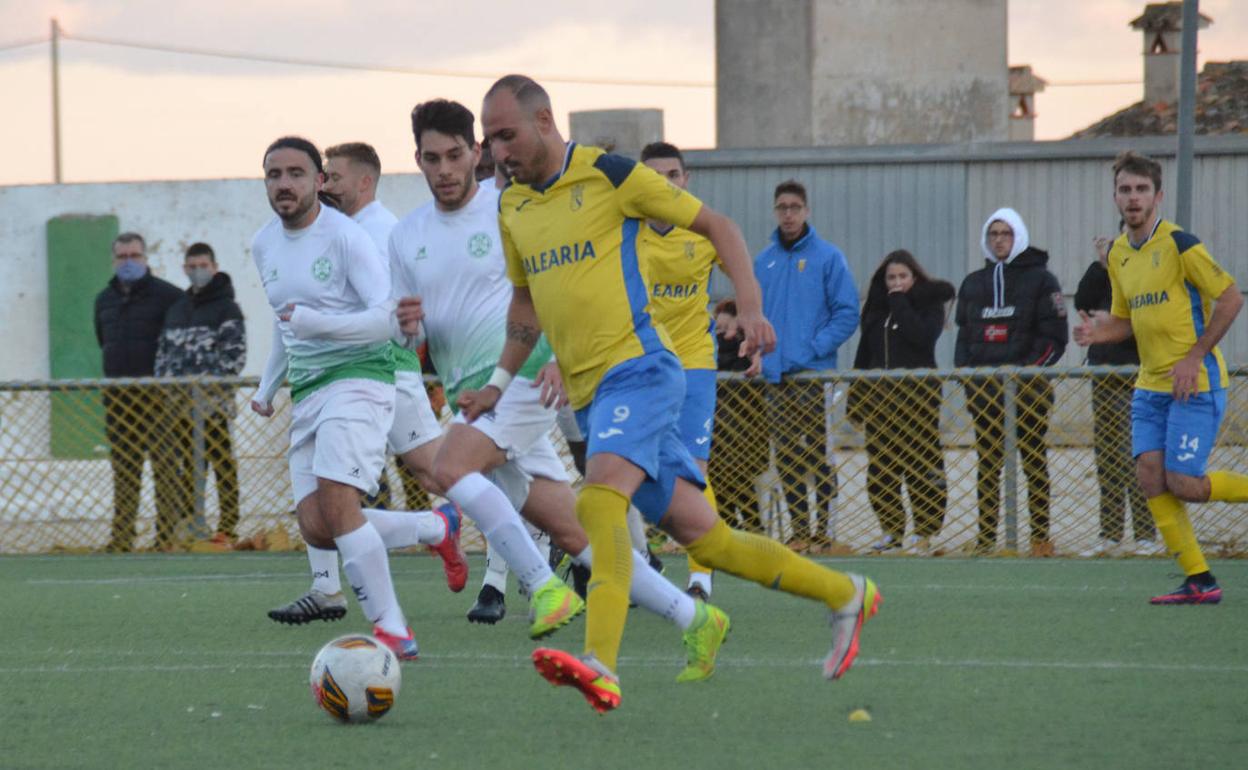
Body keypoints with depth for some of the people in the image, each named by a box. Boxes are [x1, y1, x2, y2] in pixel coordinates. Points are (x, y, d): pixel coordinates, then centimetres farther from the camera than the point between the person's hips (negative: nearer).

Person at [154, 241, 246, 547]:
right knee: (186, 465, 8)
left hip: (213, 399, -6)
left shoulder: (226, 307, -1)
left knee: (222, 463, -3)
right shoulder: (176, 309, 18)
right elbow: (164, 349, 21)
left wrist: (210, 384, -16)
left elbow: (235, 353, -8)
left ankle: (228, 527, -3)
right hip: (179, 403, 6)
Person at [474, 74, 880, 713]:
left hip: (638, 369, -7)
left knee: (600, 493, -30)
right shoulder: (511, 207, 13)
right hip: (587, 392, 7)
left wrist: (750, 306, -10)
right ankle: (844, 594, 22)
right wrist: (500, 382, 20)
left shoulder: (609, 175, -6)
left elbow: (716, 226, 0)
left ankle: (600, 666, -41)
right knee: (698, 533, 6)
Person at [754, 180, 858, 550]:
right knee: (785, 456, 6)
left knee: (818, 453, -6)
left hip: (812, 374, -5)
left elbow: (847, 314, -4)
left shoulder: (828, 257, -1)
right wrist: (758, 352, 4)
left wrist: (813, 349, -13)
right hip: (774, 375, 5)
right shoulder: (763, 262, 13)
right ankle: (799, 528, 13)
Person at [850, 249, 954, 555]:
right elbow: (863, 354, 17)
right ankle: (890, 528, 11)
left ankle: (924, 532, -2)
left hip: (918, 393, -5)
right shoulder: (877, 307, 15)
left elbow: (921, 336, -18)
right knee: (880, 466, 4)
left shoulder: (930, 303, 2)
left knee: (921, 463, -5)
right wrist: (855, 398, 12)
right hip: (879, 397, 5)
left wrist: (900, 302, -9)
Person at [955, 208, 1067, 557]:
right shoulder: (974, 283, 15)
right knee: (987, 463, 2)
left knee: (1034, 462, -1)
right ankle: (986, 534, 2)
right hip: (983, 387, 4)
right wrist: (965, 371, 2)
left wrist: (1030, 369, -14)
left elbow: (1053, 336, -3)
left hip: (1029, 384, -4)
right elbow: (964, 334, 17)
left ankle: (1040, 535, 1)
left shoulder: (1040, 279, 2)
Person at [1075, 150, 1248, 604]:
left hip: (1195, 382, -7)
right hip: (1150, 385, 7)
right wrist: (1097, 332, -3)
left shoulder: (1178, 244, -12)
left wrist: (1195, 356, -16)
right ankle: (1199, 582, 0)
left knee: (1182, 483, -13)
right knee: (1151, 476, -5)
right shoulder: (1117, 254, 11)